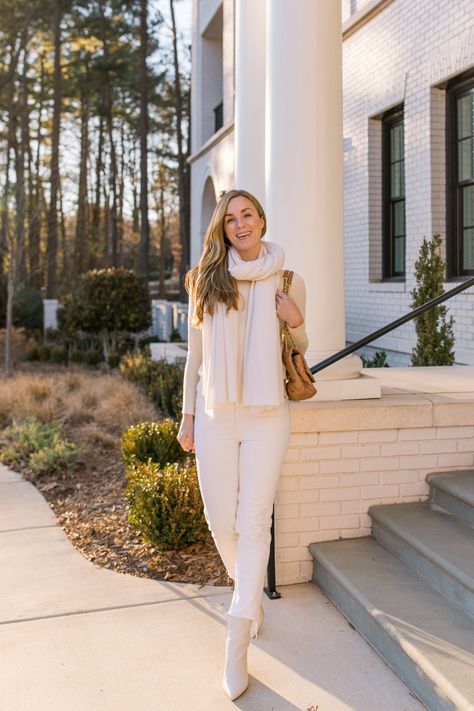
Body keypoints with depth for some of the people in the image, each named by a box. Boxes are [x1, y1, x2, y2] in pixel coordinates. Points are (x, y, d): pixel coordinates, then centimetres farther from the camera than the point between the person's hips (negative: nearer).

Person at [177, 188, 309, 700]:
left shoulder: (287, 282, 4)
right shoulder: (206, 280, 5)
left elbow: (299, 351, 14)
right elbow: (195, 355, 10)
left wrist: (296, 321, -7)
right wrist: (187, 417, 10)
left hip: (266, 416, -1)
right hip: (215, 415, 2)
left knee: (254, 522, -3)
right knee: (221, 519, 8)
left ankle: (236, 644, 5)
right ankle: (250, 594, 38)